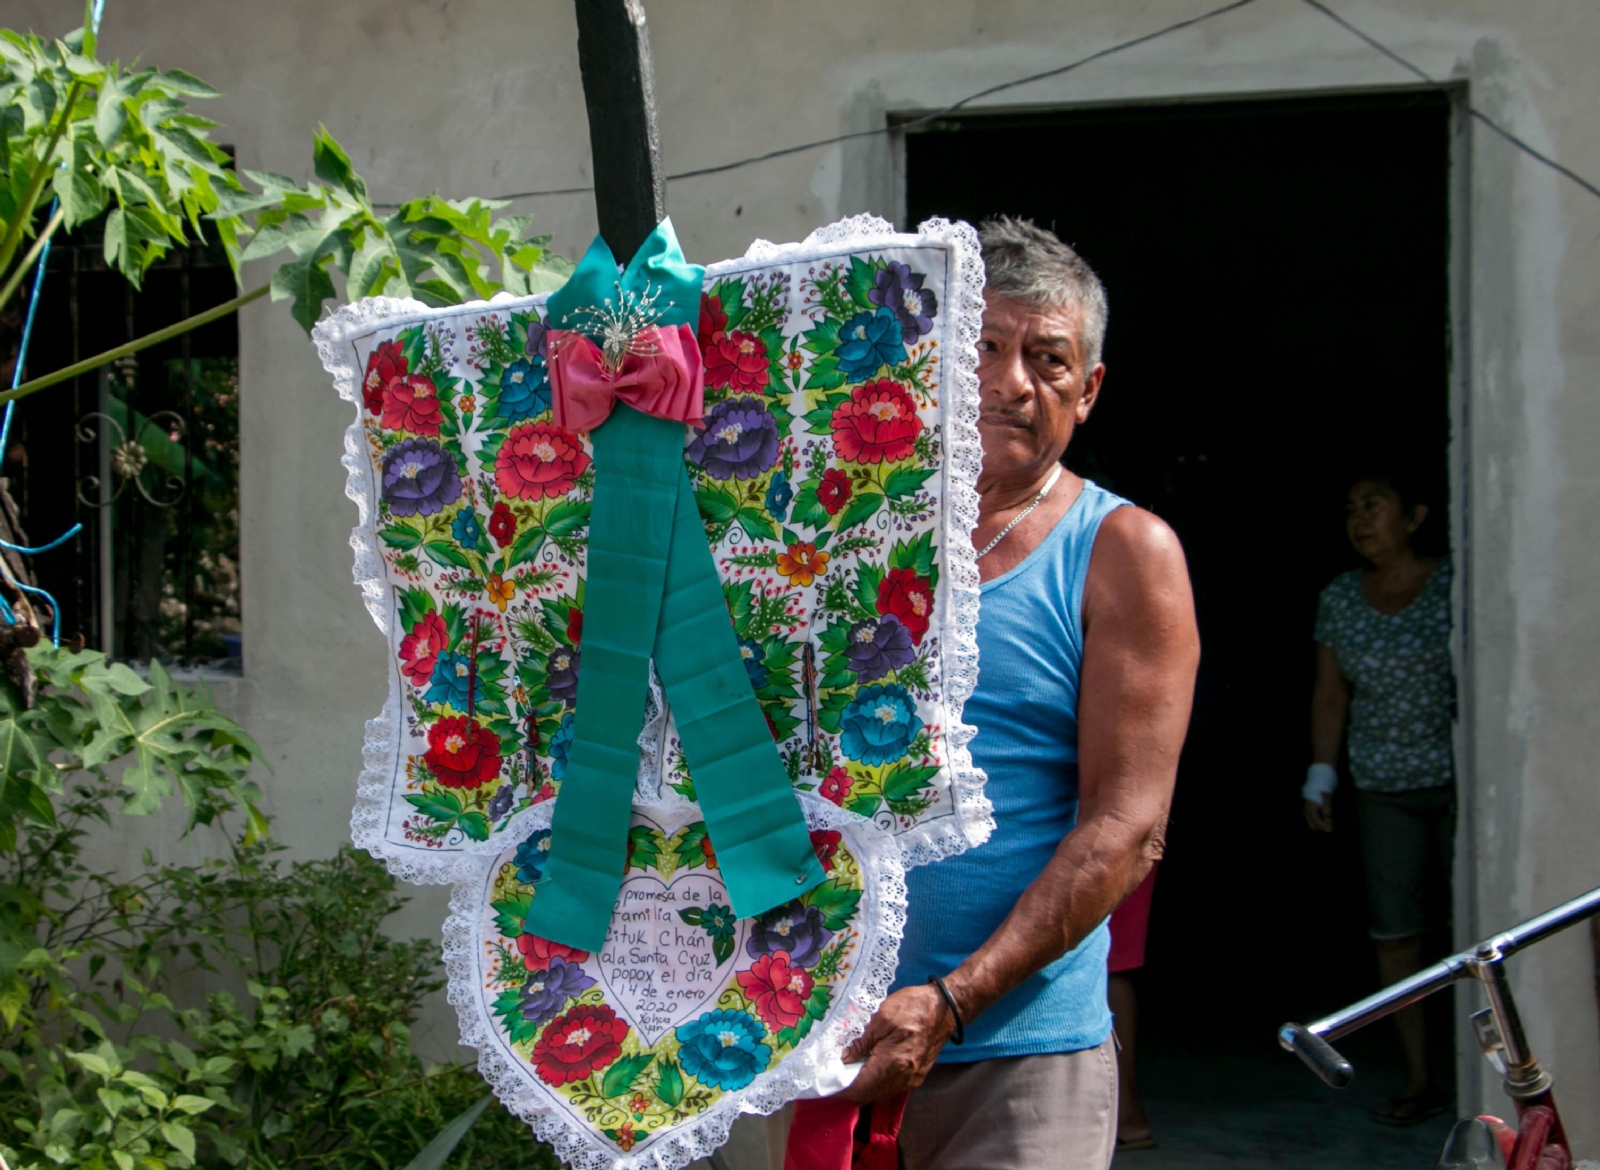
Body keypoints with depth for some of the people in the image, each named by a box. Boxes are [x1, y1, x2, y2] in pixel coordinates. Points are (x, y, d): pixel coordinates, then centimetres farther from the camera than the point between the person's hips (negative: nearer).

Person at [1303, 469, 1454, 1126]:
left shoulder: (1455, 586, -3)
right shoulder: (1339, 599, 8)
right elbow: (1331, 694, 13)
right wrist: (1321, 776, 7)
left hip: (1459, 777, -3)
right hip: (1383, 788, 3)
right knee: (1393, 930, 1)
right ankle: (1419, 1080, 7)